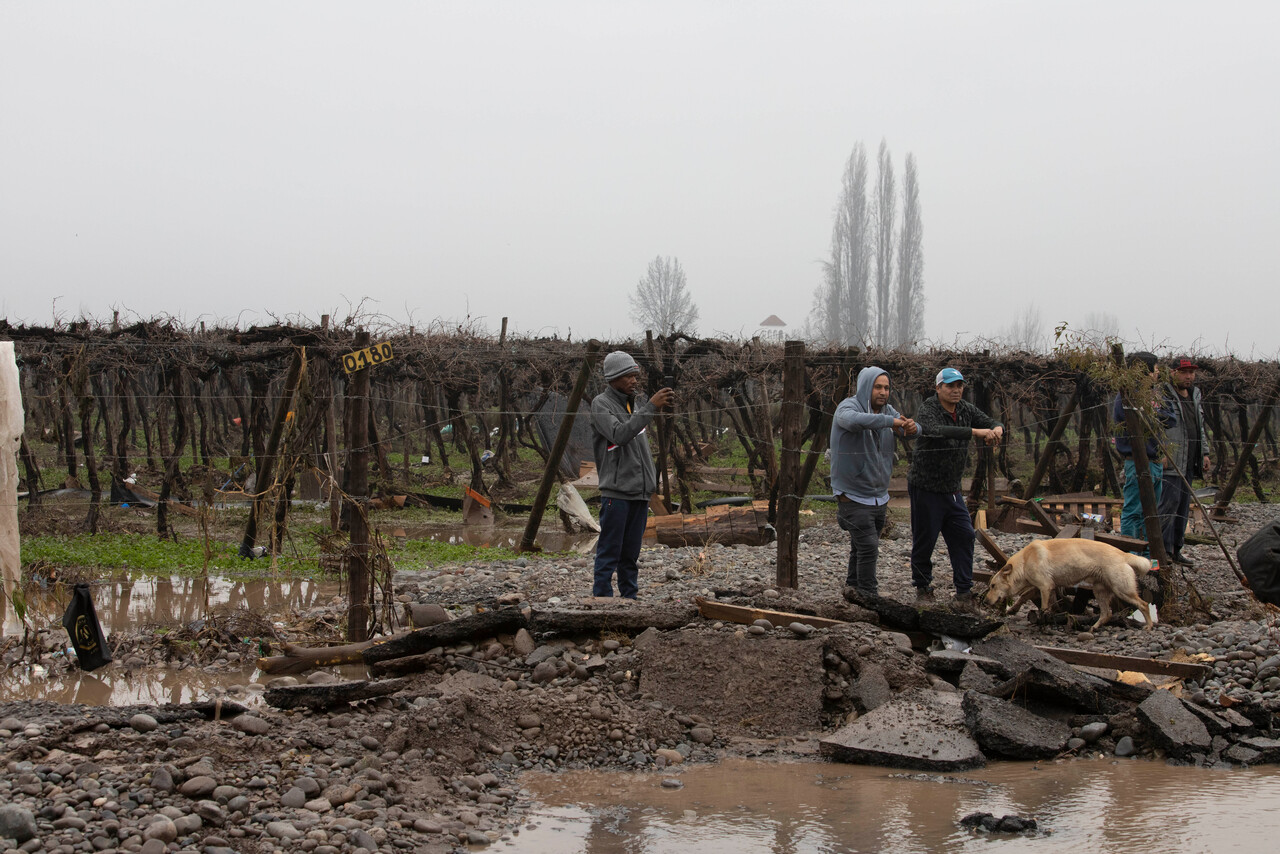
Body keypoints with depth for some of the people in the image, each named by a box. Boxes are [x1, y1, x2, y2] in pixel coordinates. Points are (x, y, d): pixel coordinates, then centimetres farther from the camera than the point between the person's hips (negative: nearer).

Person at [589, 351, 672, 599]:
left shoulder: (635, 403, 17)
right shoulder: (601, 404, -7)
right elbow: (620, 434, -24)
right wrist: (651, 407, -27)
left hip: (640, 492, 7)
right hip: (616, 491, -7)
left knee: (631, 553, 12)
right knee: (609, 552, -6)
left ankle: (630, 599, 17)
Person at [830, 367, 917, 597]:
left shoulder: (887, 410, 7)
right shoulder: (848, 406, -15)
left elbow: (905, 428, -3)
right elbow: (853, 420, -38)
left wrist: (911, 427, -27)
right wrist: (888, 421, -40)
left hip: (879, 497, 7)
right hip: (854, 497, -7)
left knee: (863, 547, 15)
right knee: (868, 547, -13)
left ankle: (853, 585, 29)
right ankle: (869, 595, -6)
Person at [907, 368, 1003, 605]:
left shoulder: (966, 409, 4)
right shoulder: (927, 411, -17)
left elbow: (991, 423, 0)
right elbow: (937, 431, -37)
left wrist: (997, 429, -27)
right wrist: (974, 432, -44)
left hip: (952, 488, 6)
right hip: (925, 486, -6)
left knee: (964, 535, 2)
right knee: (924, 539, 2)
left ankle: (964, 589, 9)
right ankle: (922, 587, 20)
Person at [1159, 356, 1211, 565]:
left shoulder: (1194, 396, 18)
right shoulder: (1161, 396, -9)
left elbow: (1200, 427, 27)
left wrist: (1205, 452, 21)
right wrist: (1159, 453, -22)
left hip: (1189, 462, 8)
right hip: (1170, 461, -8)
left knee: (1183, 505, 10)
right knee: (1169, 502, -12)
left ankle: (1176, 549, 17)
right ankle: (1163, 548, -7)